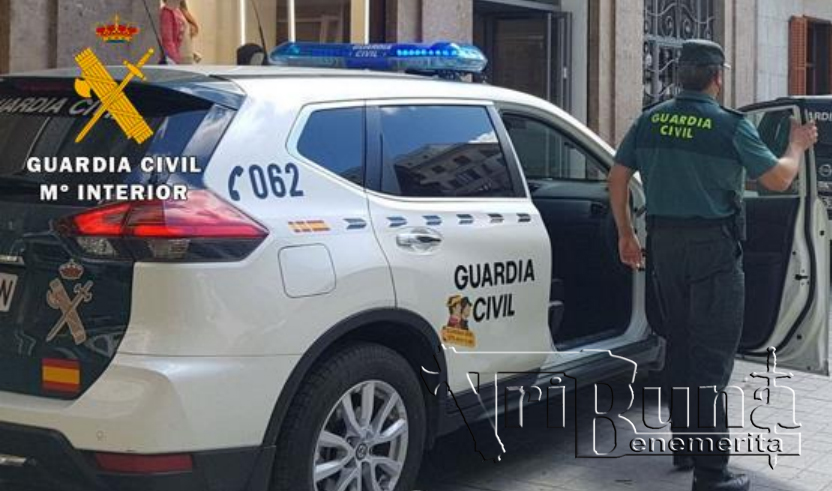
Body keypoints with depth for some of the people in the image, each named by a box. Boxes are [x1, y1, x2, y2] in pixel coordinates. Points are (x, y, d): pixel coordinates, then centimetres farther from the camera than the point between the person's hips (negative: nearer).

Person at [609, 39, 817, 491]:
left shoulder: (650, 120, 5)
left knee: (681, 347, 18)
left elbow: (617, 178, 7)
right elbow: (778, 179, -5)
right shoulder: (730, 125, -9)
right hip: (713, 248, -5)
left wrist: (626, 234, 17)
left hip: (664, 245, 5)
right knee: (712, 356, -3)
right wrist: (797, 147, 15)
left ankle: (685, 445, 29)